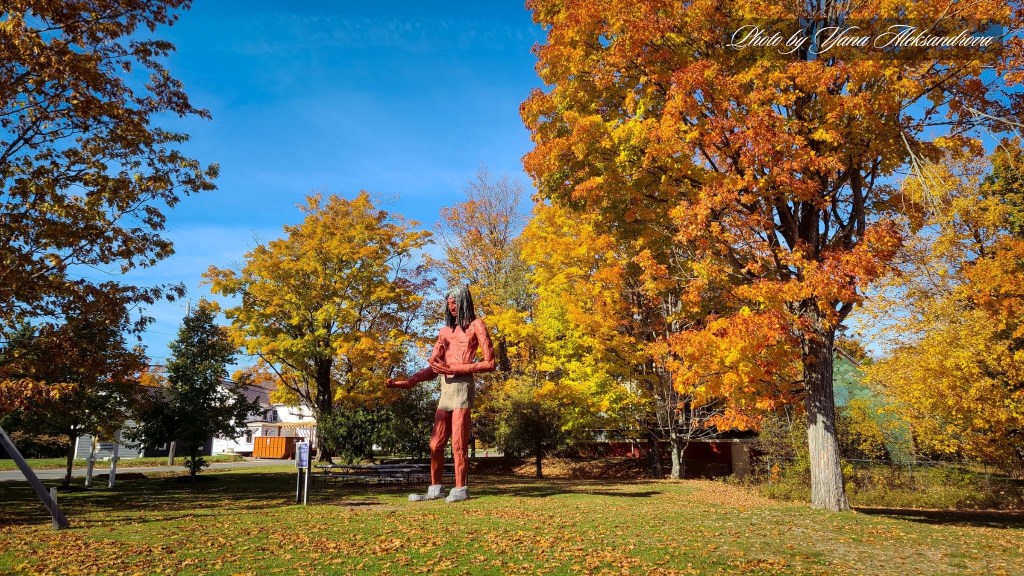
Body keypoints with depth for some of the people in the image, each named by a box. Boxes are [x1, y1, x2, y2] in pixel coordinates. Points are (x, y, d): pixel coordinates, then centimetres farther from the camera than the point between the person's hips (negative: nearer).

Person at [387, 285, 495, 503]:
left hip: (462, 386, -6)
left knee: (458, 443, -7)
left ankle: (460, 489, 0)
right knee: (435, 444, 4)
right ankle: (435, 489, 11)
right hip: (445, 388, 6)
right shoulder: (446, 330, 22)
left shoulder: (476, 325, 7)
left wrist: (454, 369, -10)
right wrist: (407, 382, 3)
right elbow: (433, 367, 17)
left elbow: (489, 363, -2)